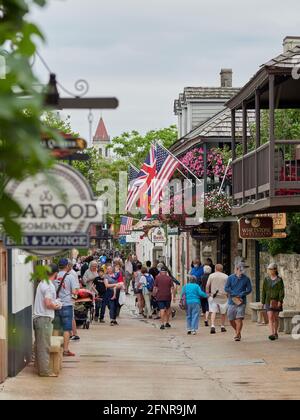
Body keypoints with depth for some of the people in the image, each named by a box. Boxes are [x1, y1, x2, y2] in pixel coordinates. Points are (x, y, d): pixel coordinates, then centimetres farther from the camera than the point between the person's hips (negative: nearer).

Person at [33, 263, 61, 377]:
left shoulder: (42, 283, 13)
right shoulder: (50, 286, -16)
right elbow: (48, 304, -22)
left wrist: (54, 303, 15)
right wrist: (56, 306, -5)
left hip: (37, 317, 9)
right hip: (45, 318, -9)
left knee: (39, 345, 13)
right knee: (44, 346, -5)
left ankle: (40, 368, 20)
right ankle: (44, 371, -3)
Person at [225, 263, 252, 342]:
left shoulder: (246, 279, 3)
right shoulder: (230, 278, 4)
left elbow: (249, 289, -1)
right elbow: (226, 288, -2)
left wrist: (240, 295, -14)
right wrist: (235, 295, -12)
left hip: (241, 302, -2)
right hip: (231, 302, 2)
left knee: (239, 319, -12)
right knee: (231, 319, 7)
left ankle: (237, 335, -9)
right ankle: (238, 331, 29)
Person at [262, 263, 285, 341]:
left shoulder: (279, 280, -3)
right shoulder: (266, 279, 5)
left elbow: (281, 291, -8)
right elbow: (264, 291, 9)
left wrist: (280, 301, -18)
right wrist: (263, 302, 8)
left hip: (277, 301, -1)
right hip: (269, 301, 1)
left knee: (276, 317, 8)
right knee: (270, 317, -12)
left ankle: (275, 333, 24)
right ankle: (272, 334, -21)